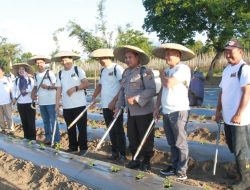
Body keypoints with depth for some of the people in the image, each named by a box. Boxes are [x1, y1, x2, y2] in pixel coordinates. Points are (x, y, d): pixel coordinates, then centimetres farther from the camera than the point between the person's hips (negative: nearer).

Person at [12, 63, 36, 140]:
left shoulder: (30, 80, -5)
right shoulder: (17, 80, 7)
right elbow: (14, 89, 17)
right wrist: (14, 98, 5)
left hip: (30, 103, -4)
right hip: (20, 103, 4)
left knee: (31, 121, 0)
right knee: (24, 121, 10)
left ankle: (32, 137, 8)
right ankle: (26, 136, 20)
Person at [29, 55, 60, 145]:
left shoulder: (50, 73, -8)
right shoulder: (36, 75, 10)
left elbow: (56, 85, -9)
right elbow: (35, 87, 18)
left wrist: (48, 87, -23)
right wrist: (33, 94, 0)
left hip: (50, 101, -6)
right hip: (41, 102, 6)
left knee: (53, 120, -1)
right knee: (45, 121, 14)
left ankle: (56, 139, 5)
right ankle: (48, 137, 25)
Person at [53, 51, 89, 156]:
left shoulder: (78, 70, -3)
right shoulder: (60, 73, 8)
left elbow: (86, 84, -8)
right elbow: (59, 90, 6)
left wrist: (75, 88, -21)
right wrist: (57, 104, 1)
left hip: (79, 104, -4)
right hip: (66, 106, 4)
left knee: (82, 127, 2)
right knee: (70, 128, 12)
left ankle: (83, 148, 11)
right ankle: (73, 147, 24)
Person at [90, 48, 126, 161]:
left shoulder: (117, 68, -11)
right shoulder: (102, 71, 13)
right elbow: (100, 85, 23)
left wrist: (114, 101, -18)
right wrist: (94, 97, 9)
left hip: (116, 105, -7)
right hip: (105, 105, 7)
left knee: (118, 130, -1)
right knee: (111, 130, 12)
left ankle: (122, 153, 9)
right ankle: (114, 152, 22)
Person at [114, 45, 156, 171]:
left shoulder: (145, 72, -13)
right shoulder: (126, 73, 11)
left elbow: (151, 90, -20)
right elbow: (122, 90, 16)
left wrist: (136, 98, -26)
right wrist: (119, 106, 8)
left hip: (144, 111, -7)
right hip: (131, 111, 8)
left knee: (145, 137, 4)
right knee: (132, 136, 15)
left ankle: (146, 161, 18)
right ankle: (135, 159, 30)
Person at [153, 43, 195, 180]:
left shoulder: (183, 68, -11)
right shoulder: (167, 70, 16)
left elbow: (169, 83, -22)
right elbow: (162, 89, 20)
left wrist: (162, 76, -2)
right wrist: (157, 107, 15)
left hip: (178, 111, -8)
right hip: (166, 112, 8)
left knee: (180, 143, -1)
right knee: (172, 143, 15)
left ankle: (181, 172, 7)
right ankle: (174, 167, 26)